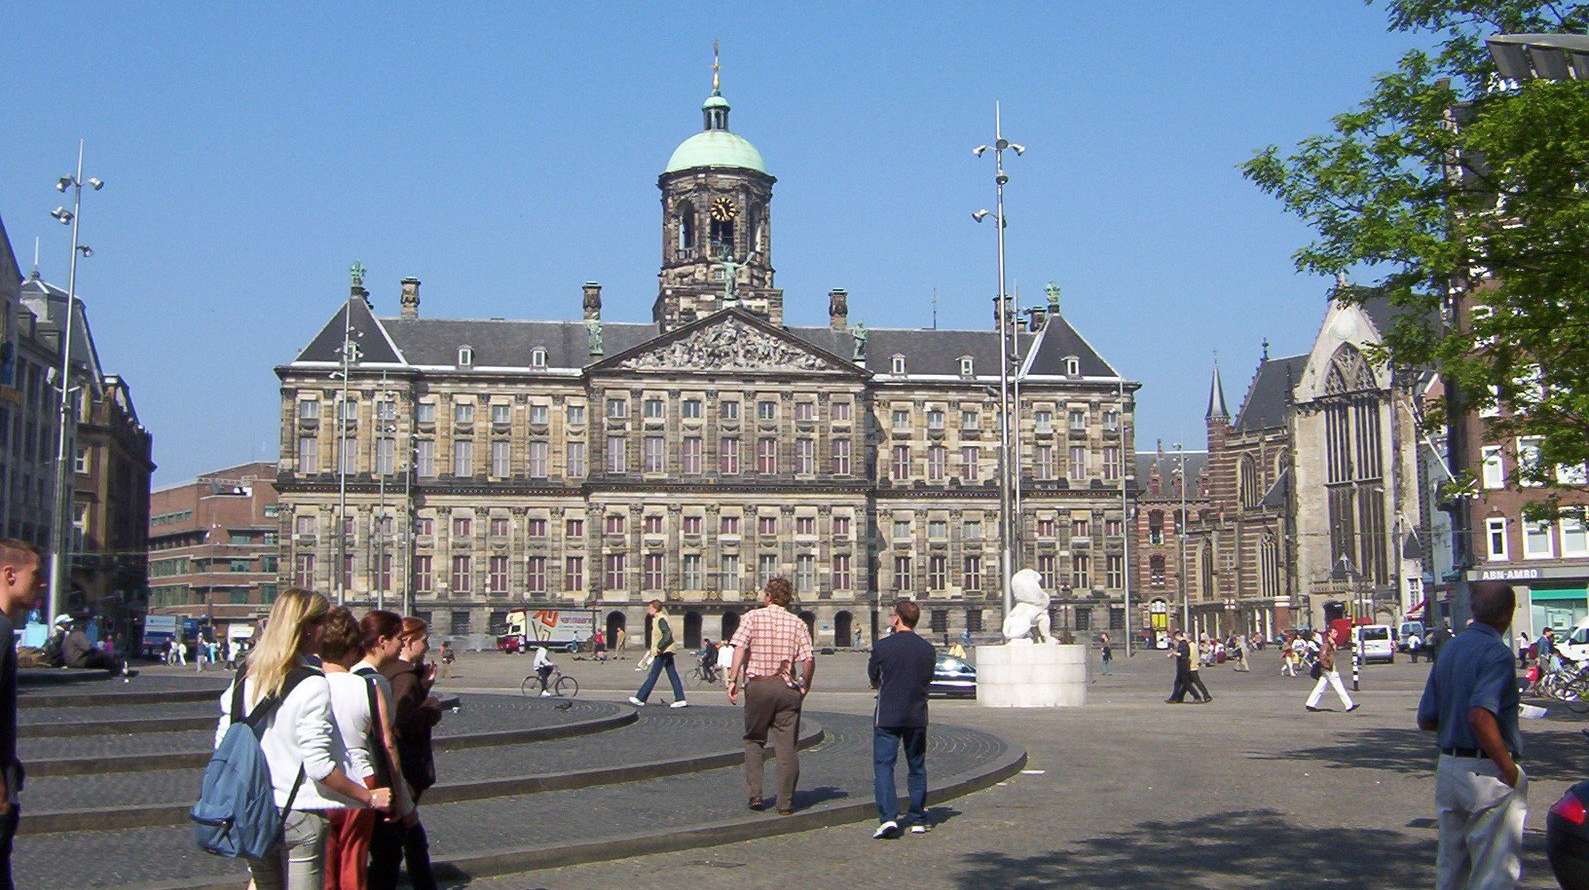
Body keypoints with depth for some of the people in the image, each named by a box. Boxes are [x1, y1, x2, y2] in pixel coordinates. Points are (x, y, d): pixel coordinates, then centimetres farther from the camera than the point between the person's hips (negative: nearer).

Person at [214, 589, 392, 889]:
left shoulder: (245, 676, 3)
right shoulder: (312, 685, -17)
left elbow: (222, 743, 8)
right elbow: (319, 765, -20)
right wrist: (369, 797, -11)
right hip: (301, 816, -7)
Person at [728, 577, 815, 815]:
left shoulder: (753, 617, 0)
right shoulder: (798, 624, 3)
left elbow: (739, 648, -13)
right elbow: (809, 660, -5)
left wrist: (733, 680, -13)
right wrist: (806, 686, 8)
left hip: (757, 684, -1)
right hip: (787, 687, 1)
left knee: (754, 740, 17)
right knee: (786, 746, 5)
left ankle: (754, 794, 7)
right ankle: (785, 803, 7)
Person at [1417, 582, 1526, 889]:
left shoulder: (1449, 650, 9)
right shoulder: (1496, 653, -16)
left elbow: (1426, 720, 11)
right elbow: (1480, 716, -29)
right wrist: (1510, 770, -21)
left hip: (1448, 768, 8)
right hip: (1487, 772, -8)